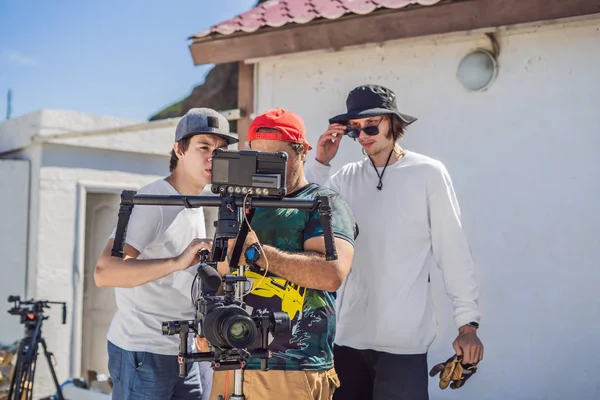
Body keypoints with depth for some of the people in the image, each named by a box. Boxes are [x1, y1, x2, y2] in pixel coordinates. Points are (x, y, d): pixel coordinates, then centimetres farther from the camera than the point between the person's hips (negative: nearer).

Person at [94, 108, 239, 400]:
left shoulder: (196, 206, 13)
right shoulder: (151, 201, -14)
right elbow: (104, 273, -28)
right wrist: (176, 262, -37)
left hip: (189, 352, 8)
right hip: (143, 354, -8)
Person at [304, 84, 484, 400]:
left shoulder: (428, 173, -3)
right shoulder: (346, 178, 8)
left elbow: (453, 252, -3)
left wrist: (468, 323, -5)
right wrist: (320, 163, -3)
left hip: (404, 339, -4)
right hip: (348, 336, 4)